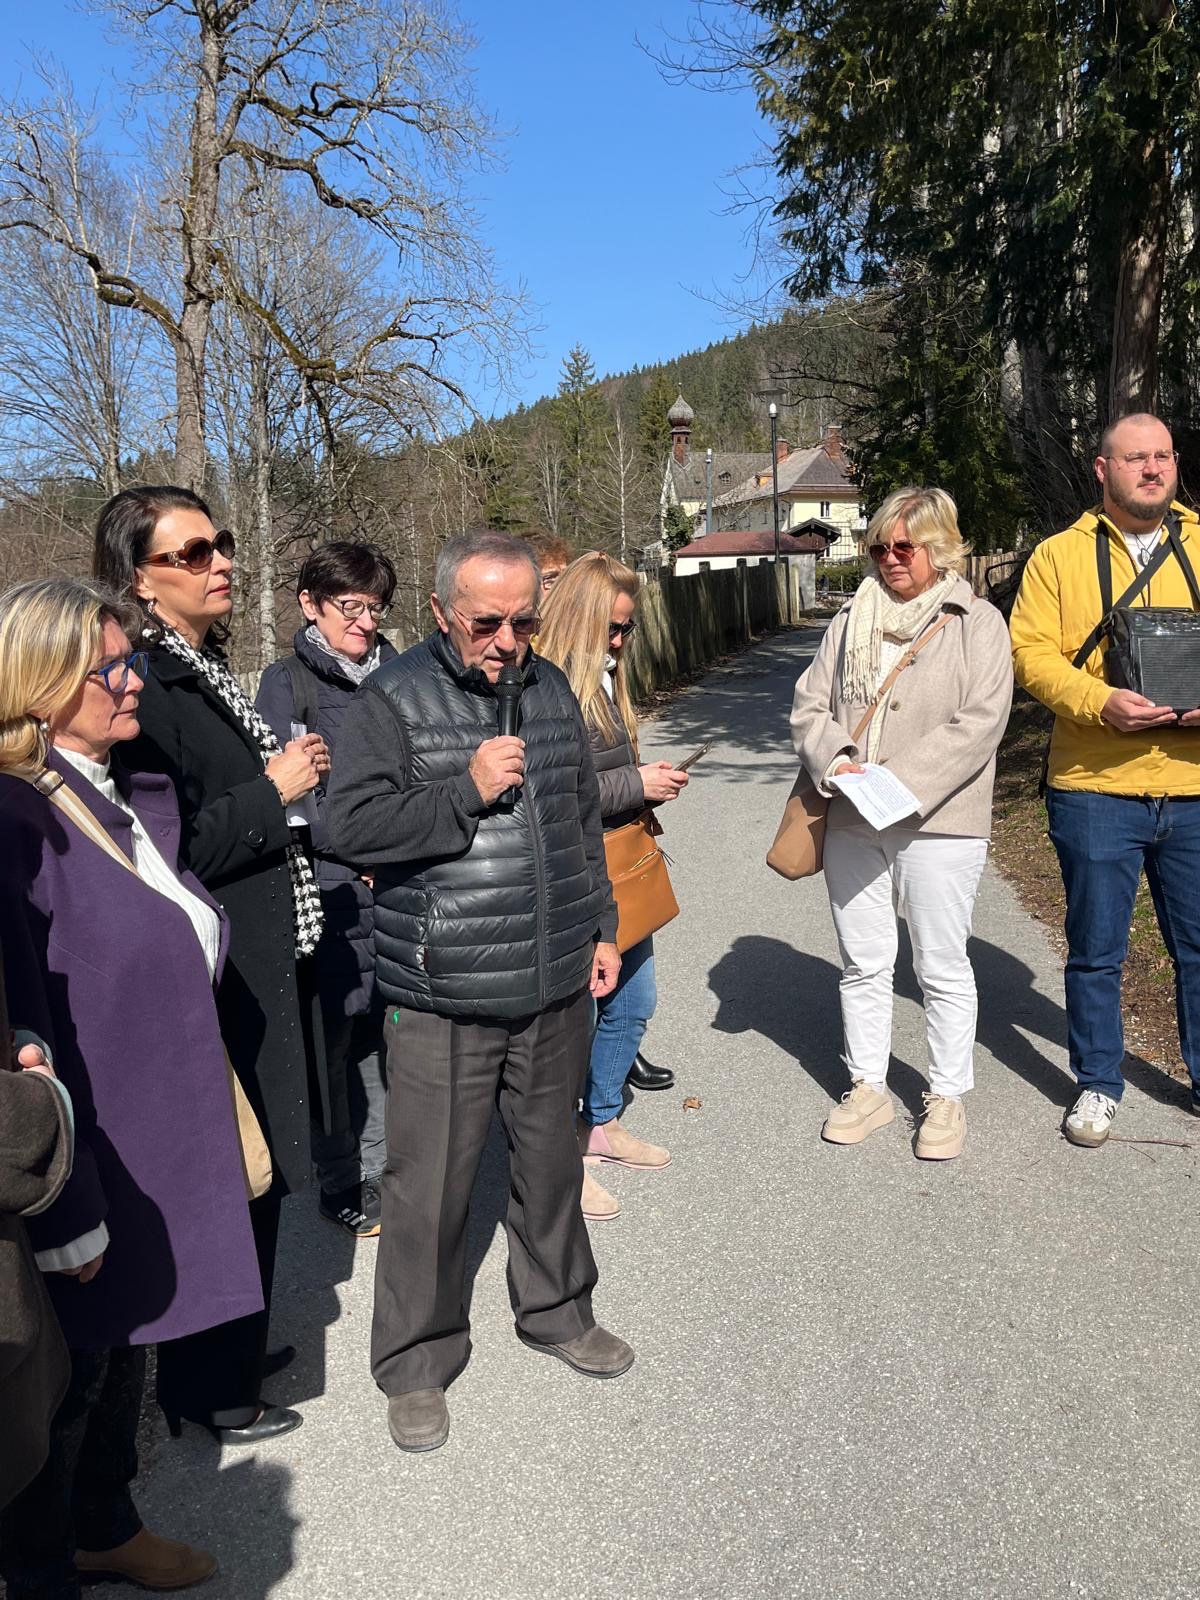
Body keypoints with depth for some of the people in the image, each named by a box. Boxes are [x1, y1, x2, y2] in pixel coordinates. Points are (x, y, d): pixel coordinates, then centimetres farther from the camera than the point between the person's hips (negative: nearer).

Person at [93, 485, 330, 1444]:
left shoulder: (205, 668, 11)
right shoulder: (145, 684, -20)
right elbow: (166, 851, -26)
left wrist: (295, 779, 11)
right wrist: (271, 791, -19)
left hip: (259, 965, 10)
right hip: (218, 982, -10)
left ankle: (234, 1345, 42)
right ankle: (219, 1393, 27)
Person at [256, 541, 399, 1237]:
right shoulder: (287, 683, -2)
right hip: (333, 893, -4)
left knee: (386, 1030, 10)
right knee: (334, 1037, 5)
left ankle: (379, 1169, 28)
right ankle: (341, 1186, 23)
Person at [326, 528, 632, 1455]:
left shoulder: (551, 689, 9)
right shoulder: (393, 699, -8)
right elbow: (350, 825, -16)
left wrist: (601, 927, 16)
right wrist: (467, 791, -21)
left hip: (555, 989, 5)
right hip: (442, 1001, -5)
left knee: (551, 1163, 20)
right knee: (431, 1187, 5)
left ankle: (557, 1311, 42)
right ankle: (416, 1362, 26)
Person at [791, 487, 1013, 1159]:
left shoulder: (977, 623, -2)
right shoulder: (850, 621, 12)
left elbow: (980, 722, -12)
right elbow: (809, 704, 10)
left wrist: (901, 782, -19)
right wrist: (835, 758, -11)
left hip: (939, 825, -4)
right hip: (852, 825, 4)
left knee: (943, 969, 7)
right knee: (863, 964, 13)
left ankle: (947, 1098, 23)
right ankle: (869, 1088, 28)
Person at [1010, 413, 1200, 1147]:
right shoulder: (1060, 556, 3)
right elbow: (1031, 651, -5)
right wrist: (1100, 702, -20)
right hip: (1097, 786, -2)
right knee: (1097, 949, 9)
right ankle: (1099, 1084, 26)